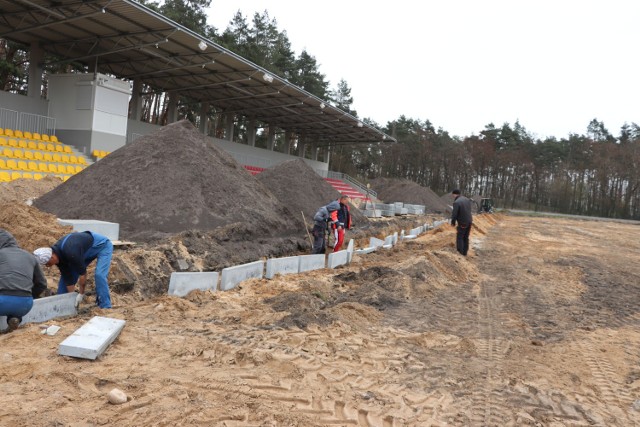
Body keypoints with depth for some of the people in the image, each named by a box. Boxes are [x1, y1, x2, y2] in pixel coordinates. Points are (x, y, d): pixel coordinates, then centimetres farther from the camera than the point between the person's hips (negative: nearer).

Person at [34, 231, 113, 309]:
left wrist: (81, 294, -18)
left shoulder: (70, 252, -39)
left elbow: (82, 272, -29)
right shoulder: (57, 255, -13)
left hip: (103, 245, -9)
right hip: (87, 249, 9)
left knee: (99, 275, -25)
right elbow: (68, 277, -6)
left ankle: (105, 307, -15)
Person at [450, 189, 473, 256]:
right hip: (469, 221, 7)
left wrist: (453, 222, -1)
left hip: (462, 223, -7)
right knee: (466, 238, 16)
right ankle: (465, 252, 23)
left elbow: (454, 214, -18)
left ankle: (459, 252, 3)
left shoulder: (456, 202, -20)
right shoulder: (467, 200, 6)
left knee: (459, 238, 3)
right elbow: (469, 211, 14)